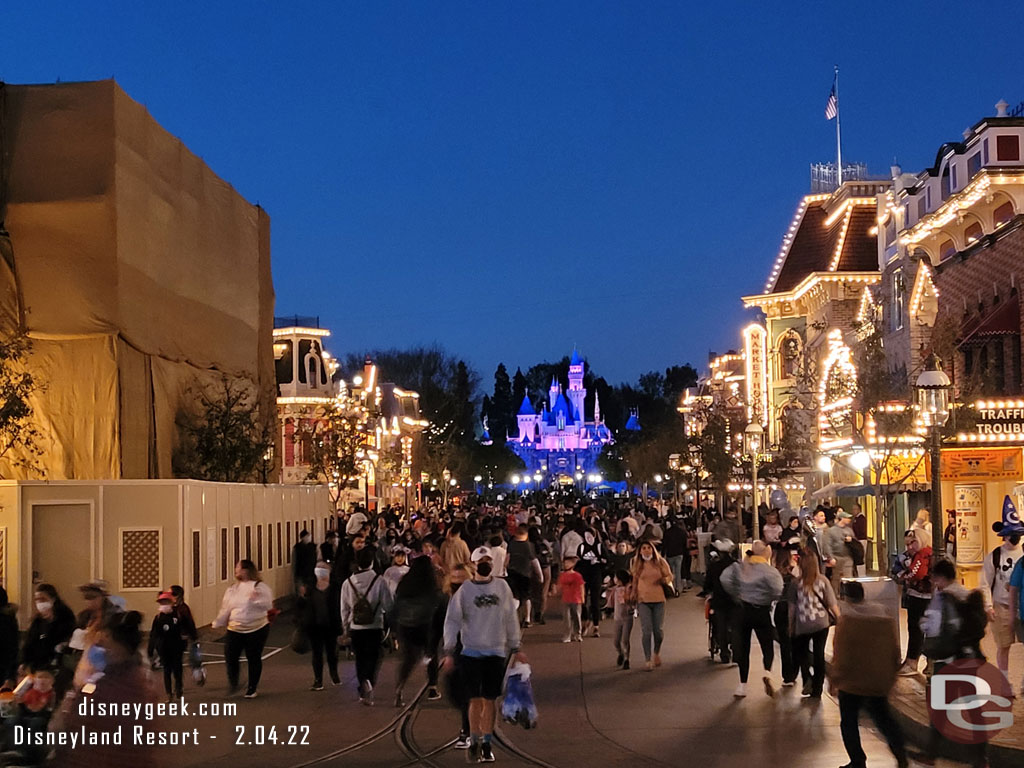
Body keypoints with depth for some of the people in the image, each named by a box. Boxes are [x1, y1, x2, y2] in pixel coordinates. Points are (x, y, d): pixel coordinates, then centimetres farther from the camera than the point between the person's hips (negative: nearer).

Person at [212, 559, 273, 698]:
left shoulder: (259, 586, -4)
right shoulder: (232, 589, 11)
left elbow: (268, 604, -15)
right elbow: (225, 610, 16)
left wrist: (257, 599, -31)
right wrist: (217, 624, 14)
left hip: (257, 629, -4)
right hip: (235, 629, 4)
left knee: (254, 658, 4)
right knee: (230, 657, -9)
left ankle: (252, 688, 18)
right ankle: (233, 683, 13)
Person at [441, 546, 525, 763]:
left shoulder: (502, 587, 3)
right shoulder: (464, 590, -2)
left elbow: (511, 619, 9)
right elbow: (452, 620, -1)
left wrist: (515, 648, 11)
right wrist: (449, 652, -6)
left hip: (496, 652, 2)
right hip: (471, 651, -2)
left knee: (490, 700, 5)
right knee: (475, 699, -2)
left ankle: (486, 744, 15)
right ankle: (474, 742, 9)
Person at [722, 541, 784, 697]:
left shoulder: (740, 566, 1)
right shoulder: (768, 570, -12)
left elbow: (725, 579, -8)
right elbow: (777, 589, -25)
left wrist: (736, 595, 2)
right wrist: (771, 600, -4)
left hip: (744, 611, 4)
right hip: (762, 612, -4)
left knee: (743, 647, 10)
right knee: (767, 645, 7)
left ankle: (742, 685, 9)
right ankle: (767, 672, -22)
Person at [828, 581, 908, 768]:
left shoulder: (846, 619, -16)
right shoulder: (885, 618, 0)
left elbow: (840, 654, -15)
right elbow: (895, 650, 6)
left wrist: (834, 678, -3)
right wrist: (891, 673, 19)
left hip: (852, 682, -5)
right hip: (879, 681, 5)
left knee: (849, 722, 8)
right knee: (884, 719, 18)